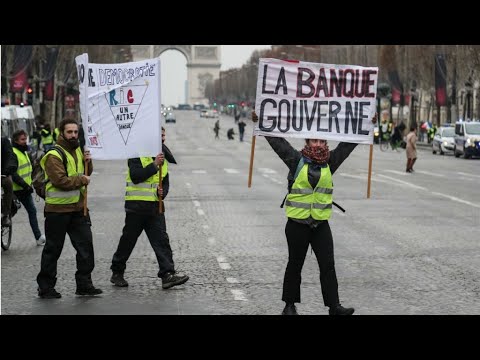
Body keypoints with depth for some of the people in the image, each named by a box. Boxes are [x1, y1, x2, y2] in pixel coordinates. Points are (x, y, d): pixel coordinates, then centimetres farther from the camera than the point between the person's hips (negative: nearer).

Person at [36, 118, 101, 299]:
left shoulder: (77, 150, 13)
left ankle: (84, 284, 12)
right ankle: (46, 287, 10)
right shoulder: (54, 156, -13)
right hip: (58, 209, -7)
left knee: (85, 245, 4)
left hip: (78, 208, 7)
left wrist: (87, 162, 3)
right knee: (53, 249, 1)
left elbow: (86, 174, 23)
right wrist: (81, 180, -12)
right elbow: (61, 181, -23)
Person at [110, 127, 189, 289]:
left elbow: (165, 182, 19)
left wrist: (162, 192, -3)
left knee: (161, 240, -5)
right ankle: (117, 273, 20)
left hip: (155, 206, 5)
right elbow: (136, 176, -20)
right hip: (136, 205, -5)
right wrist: (154, 165, -23)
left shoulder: (163, 158, 14)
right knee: (128, 240, 6)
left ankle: (168, 275, -9)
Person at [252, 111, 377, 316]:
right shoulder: (296, 160, -2)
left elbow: (347, 145, 12)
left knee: (328, 266, 0)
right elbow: (278, 142, -2)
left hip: (321, 224, 2)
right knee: (295, 265, 9)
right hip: (297, 224, -2)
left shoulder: (330, 162, 6)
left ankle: (334, 306, 4)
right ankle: (290, 305, 20)